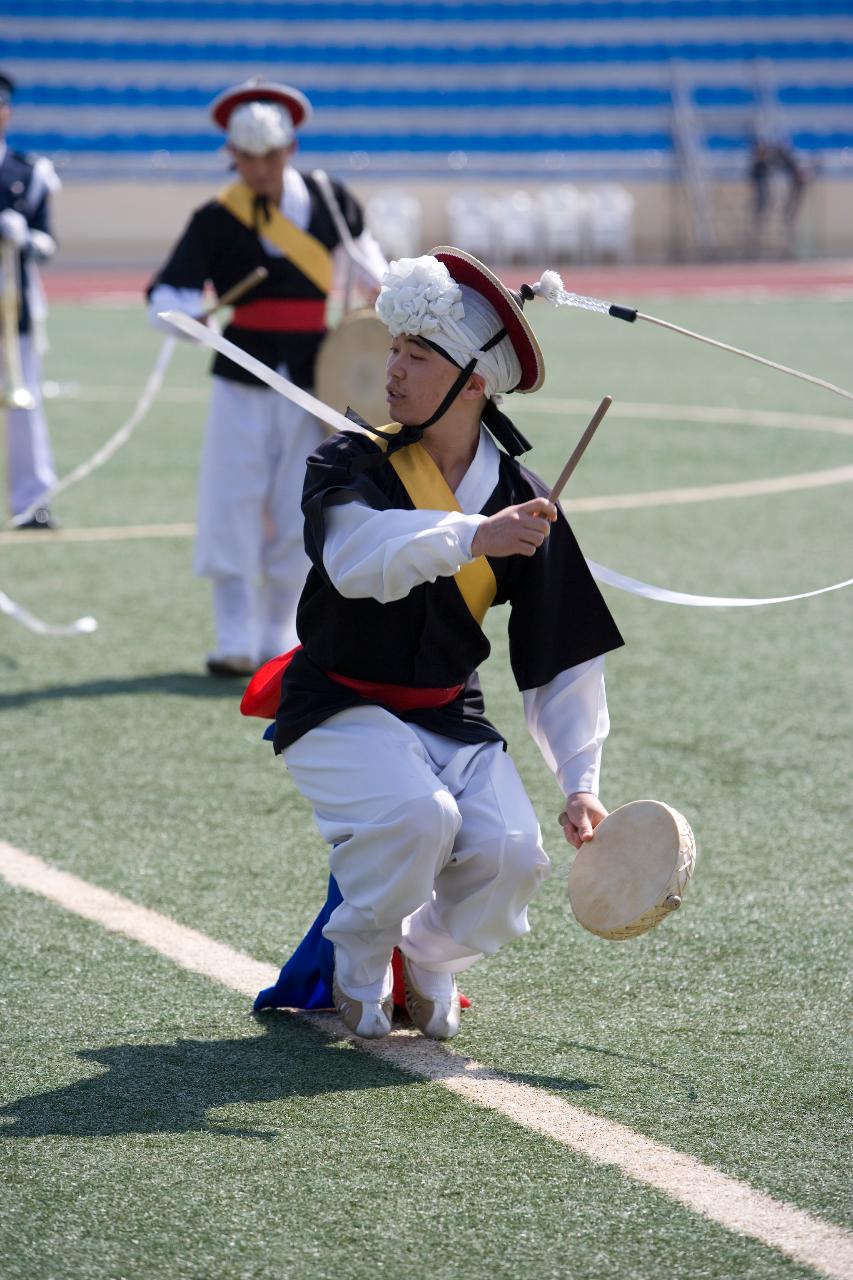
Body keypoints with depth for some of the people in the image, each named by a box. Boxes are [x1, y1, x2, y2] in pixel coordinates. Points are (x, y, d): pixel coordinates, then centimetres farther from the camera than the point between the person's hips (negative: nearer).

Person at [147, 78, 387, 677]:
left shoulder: (328, 199, 0)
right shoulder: (217, 219, -8)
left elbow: (358, 241, 23)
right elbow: (164, 294, -14)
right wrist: (188, 315, -34)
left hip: (312, 376, 2)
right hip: (243, 378, -2)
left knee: (297, 515, 2)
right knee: (232, 506, -6)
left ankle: (280, 638, 14)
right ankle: (236, 641, 0)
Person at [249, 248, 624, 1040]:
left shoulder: (521, 502, -1)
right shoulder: (352, 463, -9)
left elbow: (564, 657, 4)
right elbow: (356, 557, -33)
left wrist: (580, 782, -4)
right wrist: (470, 538, -48)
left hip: (451, 717, 3)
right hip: (339, 708, -3)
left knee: (512, 853, -21)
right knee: (418, 816, -31)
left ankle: (429, 962, 10)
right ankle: (357, 969, -2)